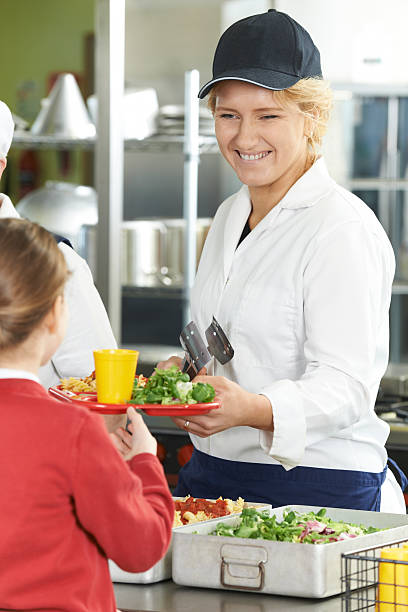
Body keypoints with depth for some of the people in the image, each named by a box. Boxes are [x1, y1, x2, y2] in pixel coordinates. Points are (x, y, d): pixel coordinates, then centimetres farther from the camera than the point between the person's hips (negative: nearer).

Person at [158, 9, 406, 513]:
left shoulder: (343, 229, -12)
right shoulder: (230, 216, 13)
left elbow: (345, 385, -20)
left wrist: (253, 409, -37)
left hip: (318, 490, -7)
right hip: (211, 475, 7)